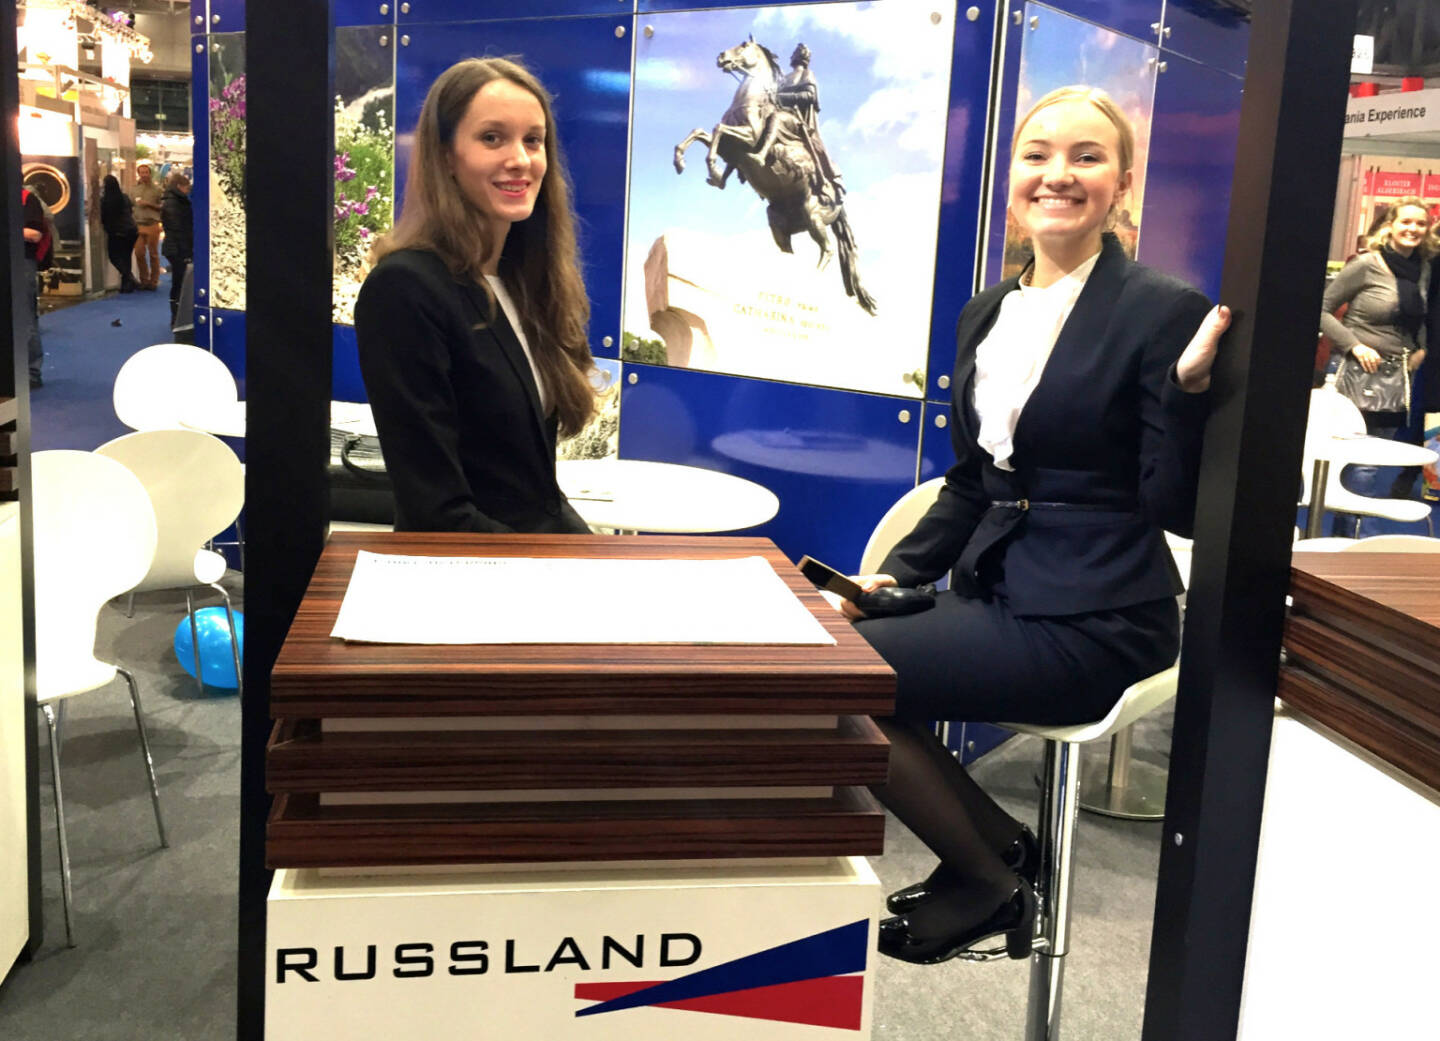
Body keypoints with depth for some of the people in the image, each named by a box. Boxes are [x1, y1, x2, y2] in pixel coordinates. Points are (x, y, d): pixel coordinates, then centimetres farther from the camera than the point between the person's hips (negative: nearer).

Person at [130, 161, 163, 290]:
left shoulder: (156, 188, 3)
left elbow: (162, 207, 0)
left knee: (153, 254, 2)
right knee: (139, 253, -1)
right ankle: (144, 280, 10)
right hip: (138, 225, 3)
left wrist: (149, 204, -12)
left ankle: (153, 281, 10)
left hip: (152, 224, -2)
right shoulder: (134, 189, 11)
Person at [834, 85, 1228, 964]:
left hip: (1090, 625, -7)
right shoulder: (988, 313, 11)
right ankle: (995, 848, 7)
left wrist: (1191, 385, -29)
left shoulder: (1161, 311, -10)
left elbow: (1179, 510, -14)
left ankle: (988, 877, 7)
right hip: (996, 591, 7)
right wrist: (897, 572, 4)